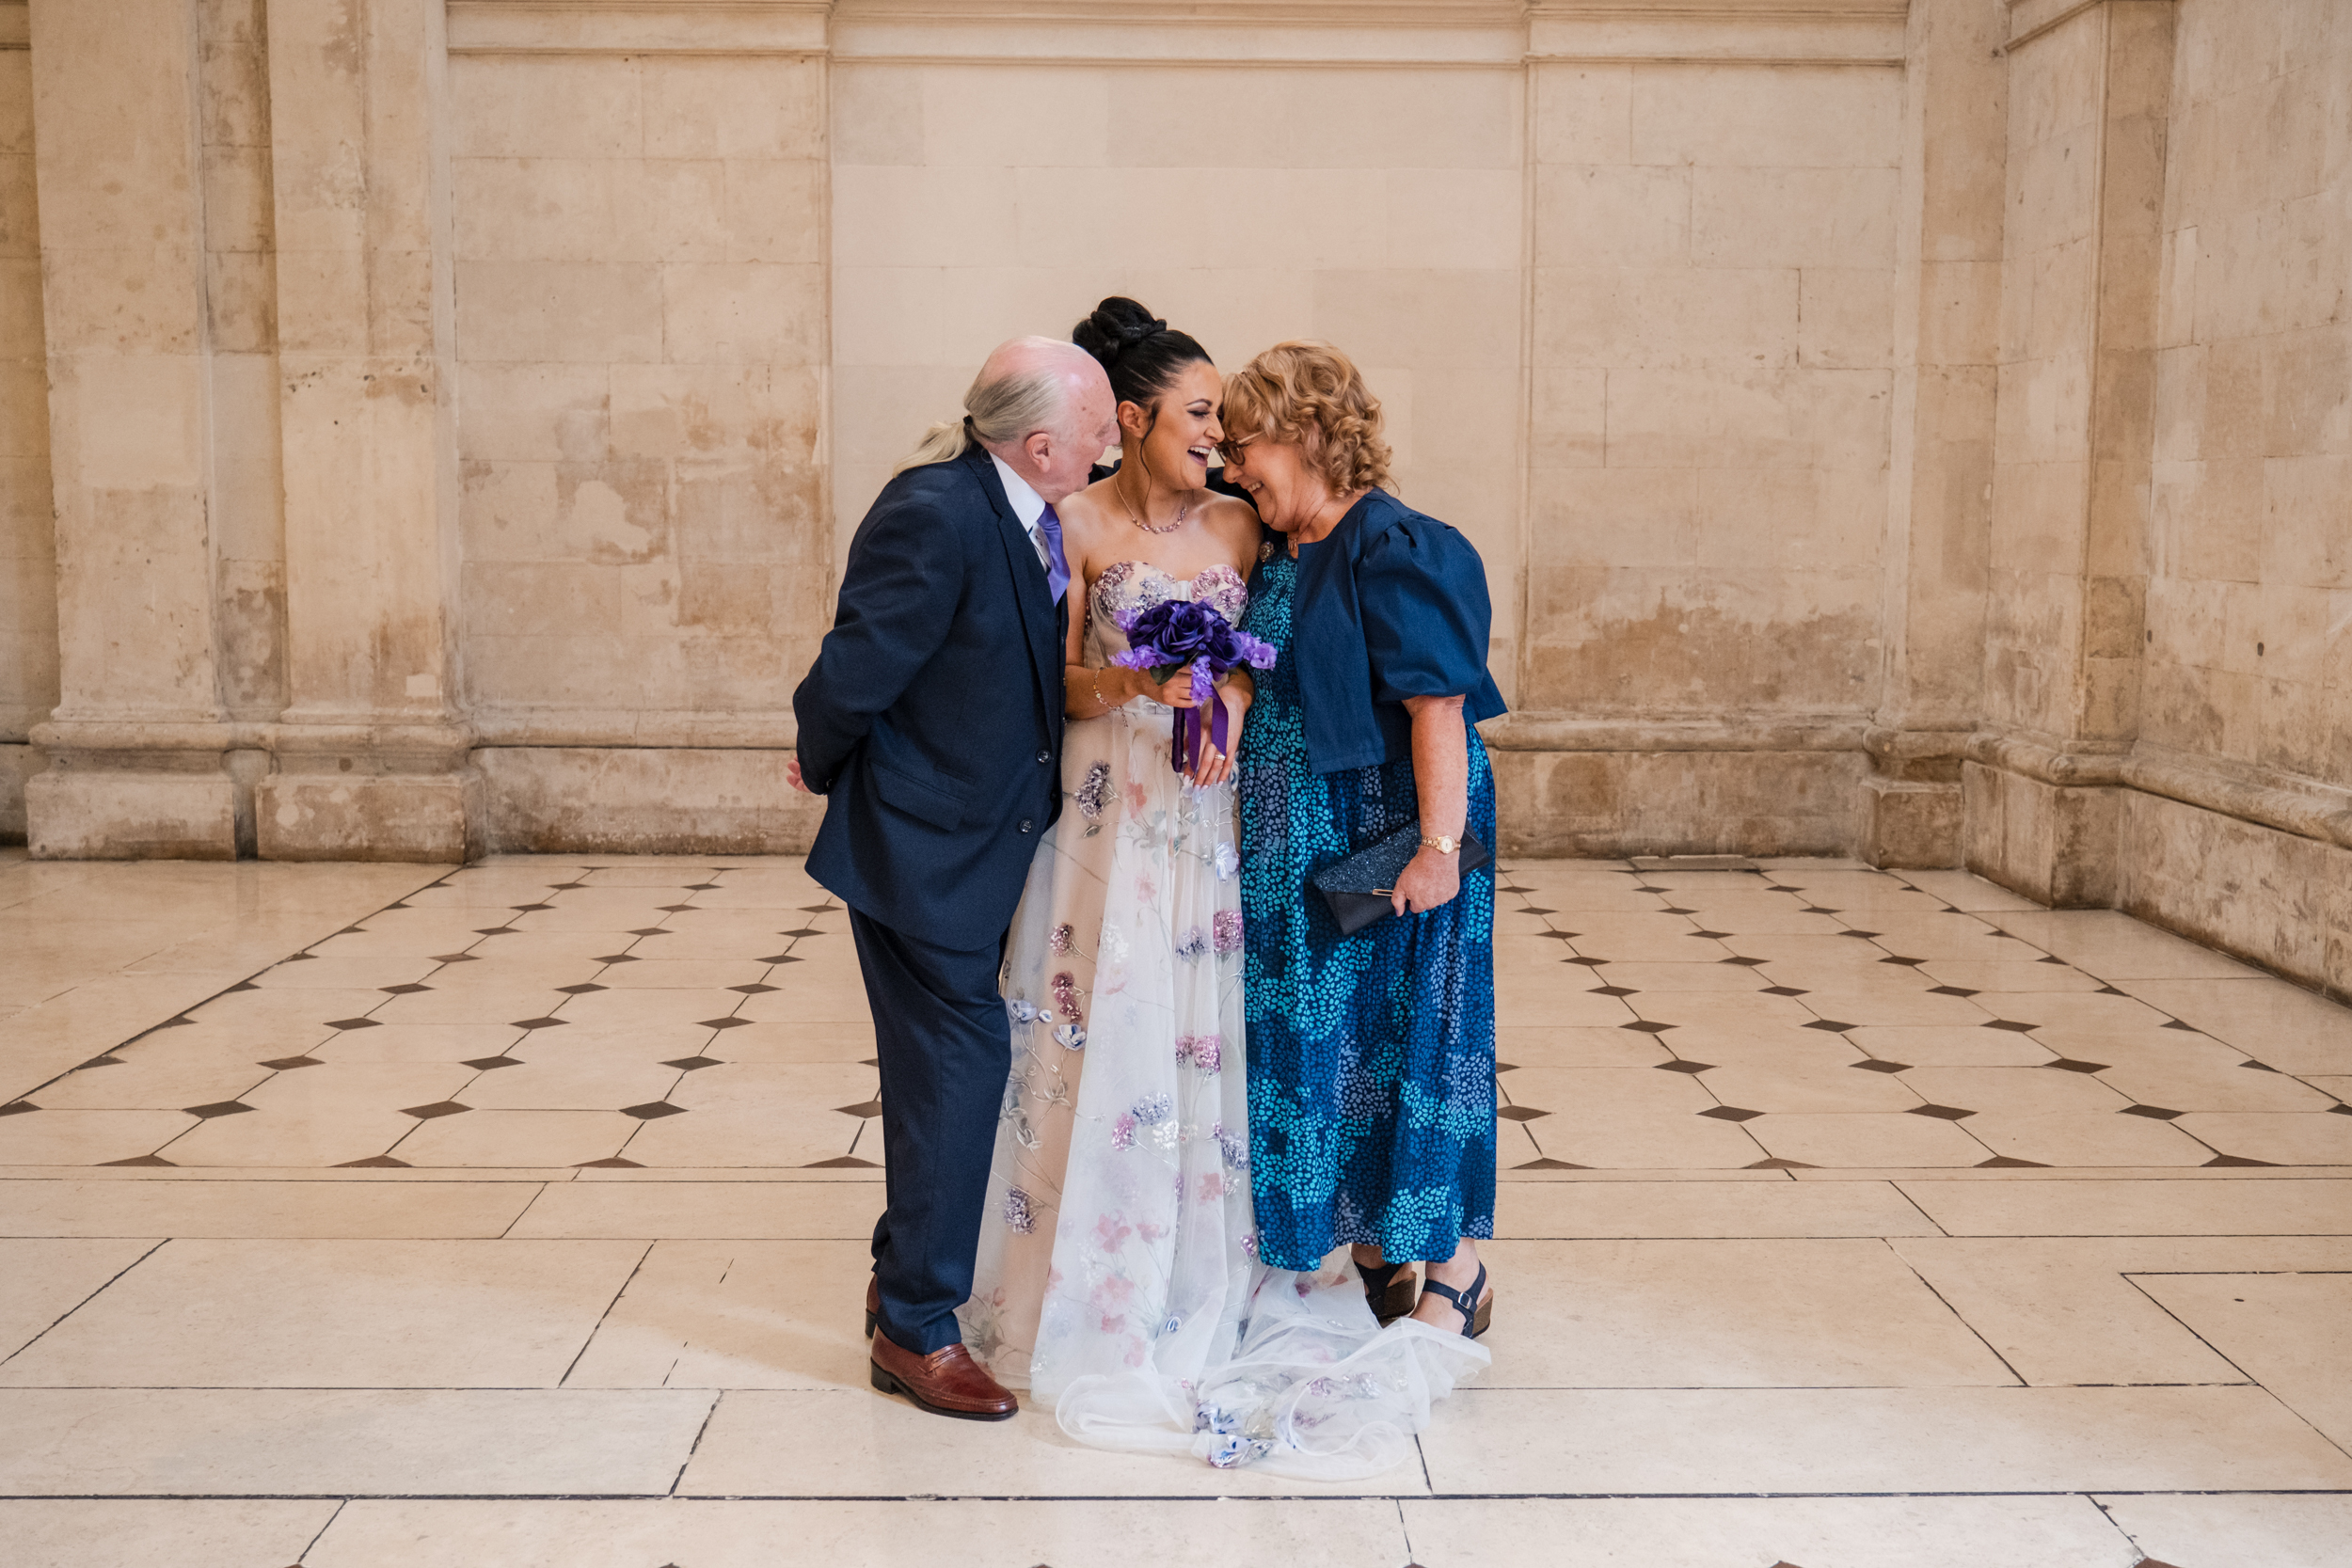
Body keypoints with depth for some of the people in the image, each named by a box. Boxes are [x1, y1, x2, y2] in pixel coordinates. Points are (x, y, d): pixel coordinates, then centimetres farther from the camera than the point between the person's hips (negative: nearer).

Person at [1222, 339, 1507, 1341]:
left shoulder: (1394, 551, -16)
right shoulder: (1283, 555, 10)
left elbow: (1439, 705, -22)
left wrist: (1439, 845, -25)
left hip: (1388, 847, -9)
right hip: (1303, 849, 9)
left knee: (1406, 1032, 0)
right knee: (1318, 1038, 13)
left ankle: (1455, 1271, 15)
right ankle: (1371, 1249, 28)